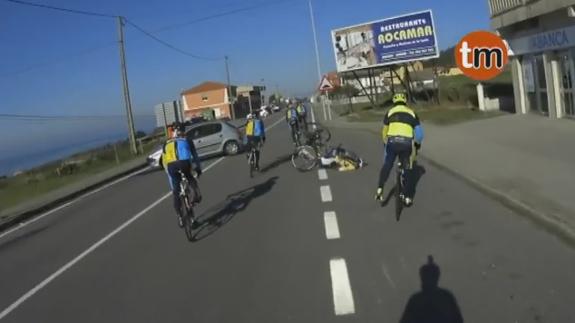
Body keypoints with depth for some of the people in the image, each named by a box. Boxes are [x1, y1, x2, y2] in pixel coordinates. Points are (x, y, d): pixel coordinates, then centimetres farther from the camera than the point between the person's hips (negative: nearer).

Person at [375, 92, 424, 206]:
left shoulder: (390, 112, 15)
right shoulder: (412, 113, 17)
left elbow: (384, 131, 20)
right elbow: (419, 132, 17)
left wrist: (386, 143, 35)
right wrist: (417, 145, 32)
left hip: (393, 142, 0)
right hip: (407, 143, 1)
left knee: (387, 165, 19)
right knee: (407, 169, 15)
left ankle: (380, 189, 3)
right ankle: (408, 197, 19)